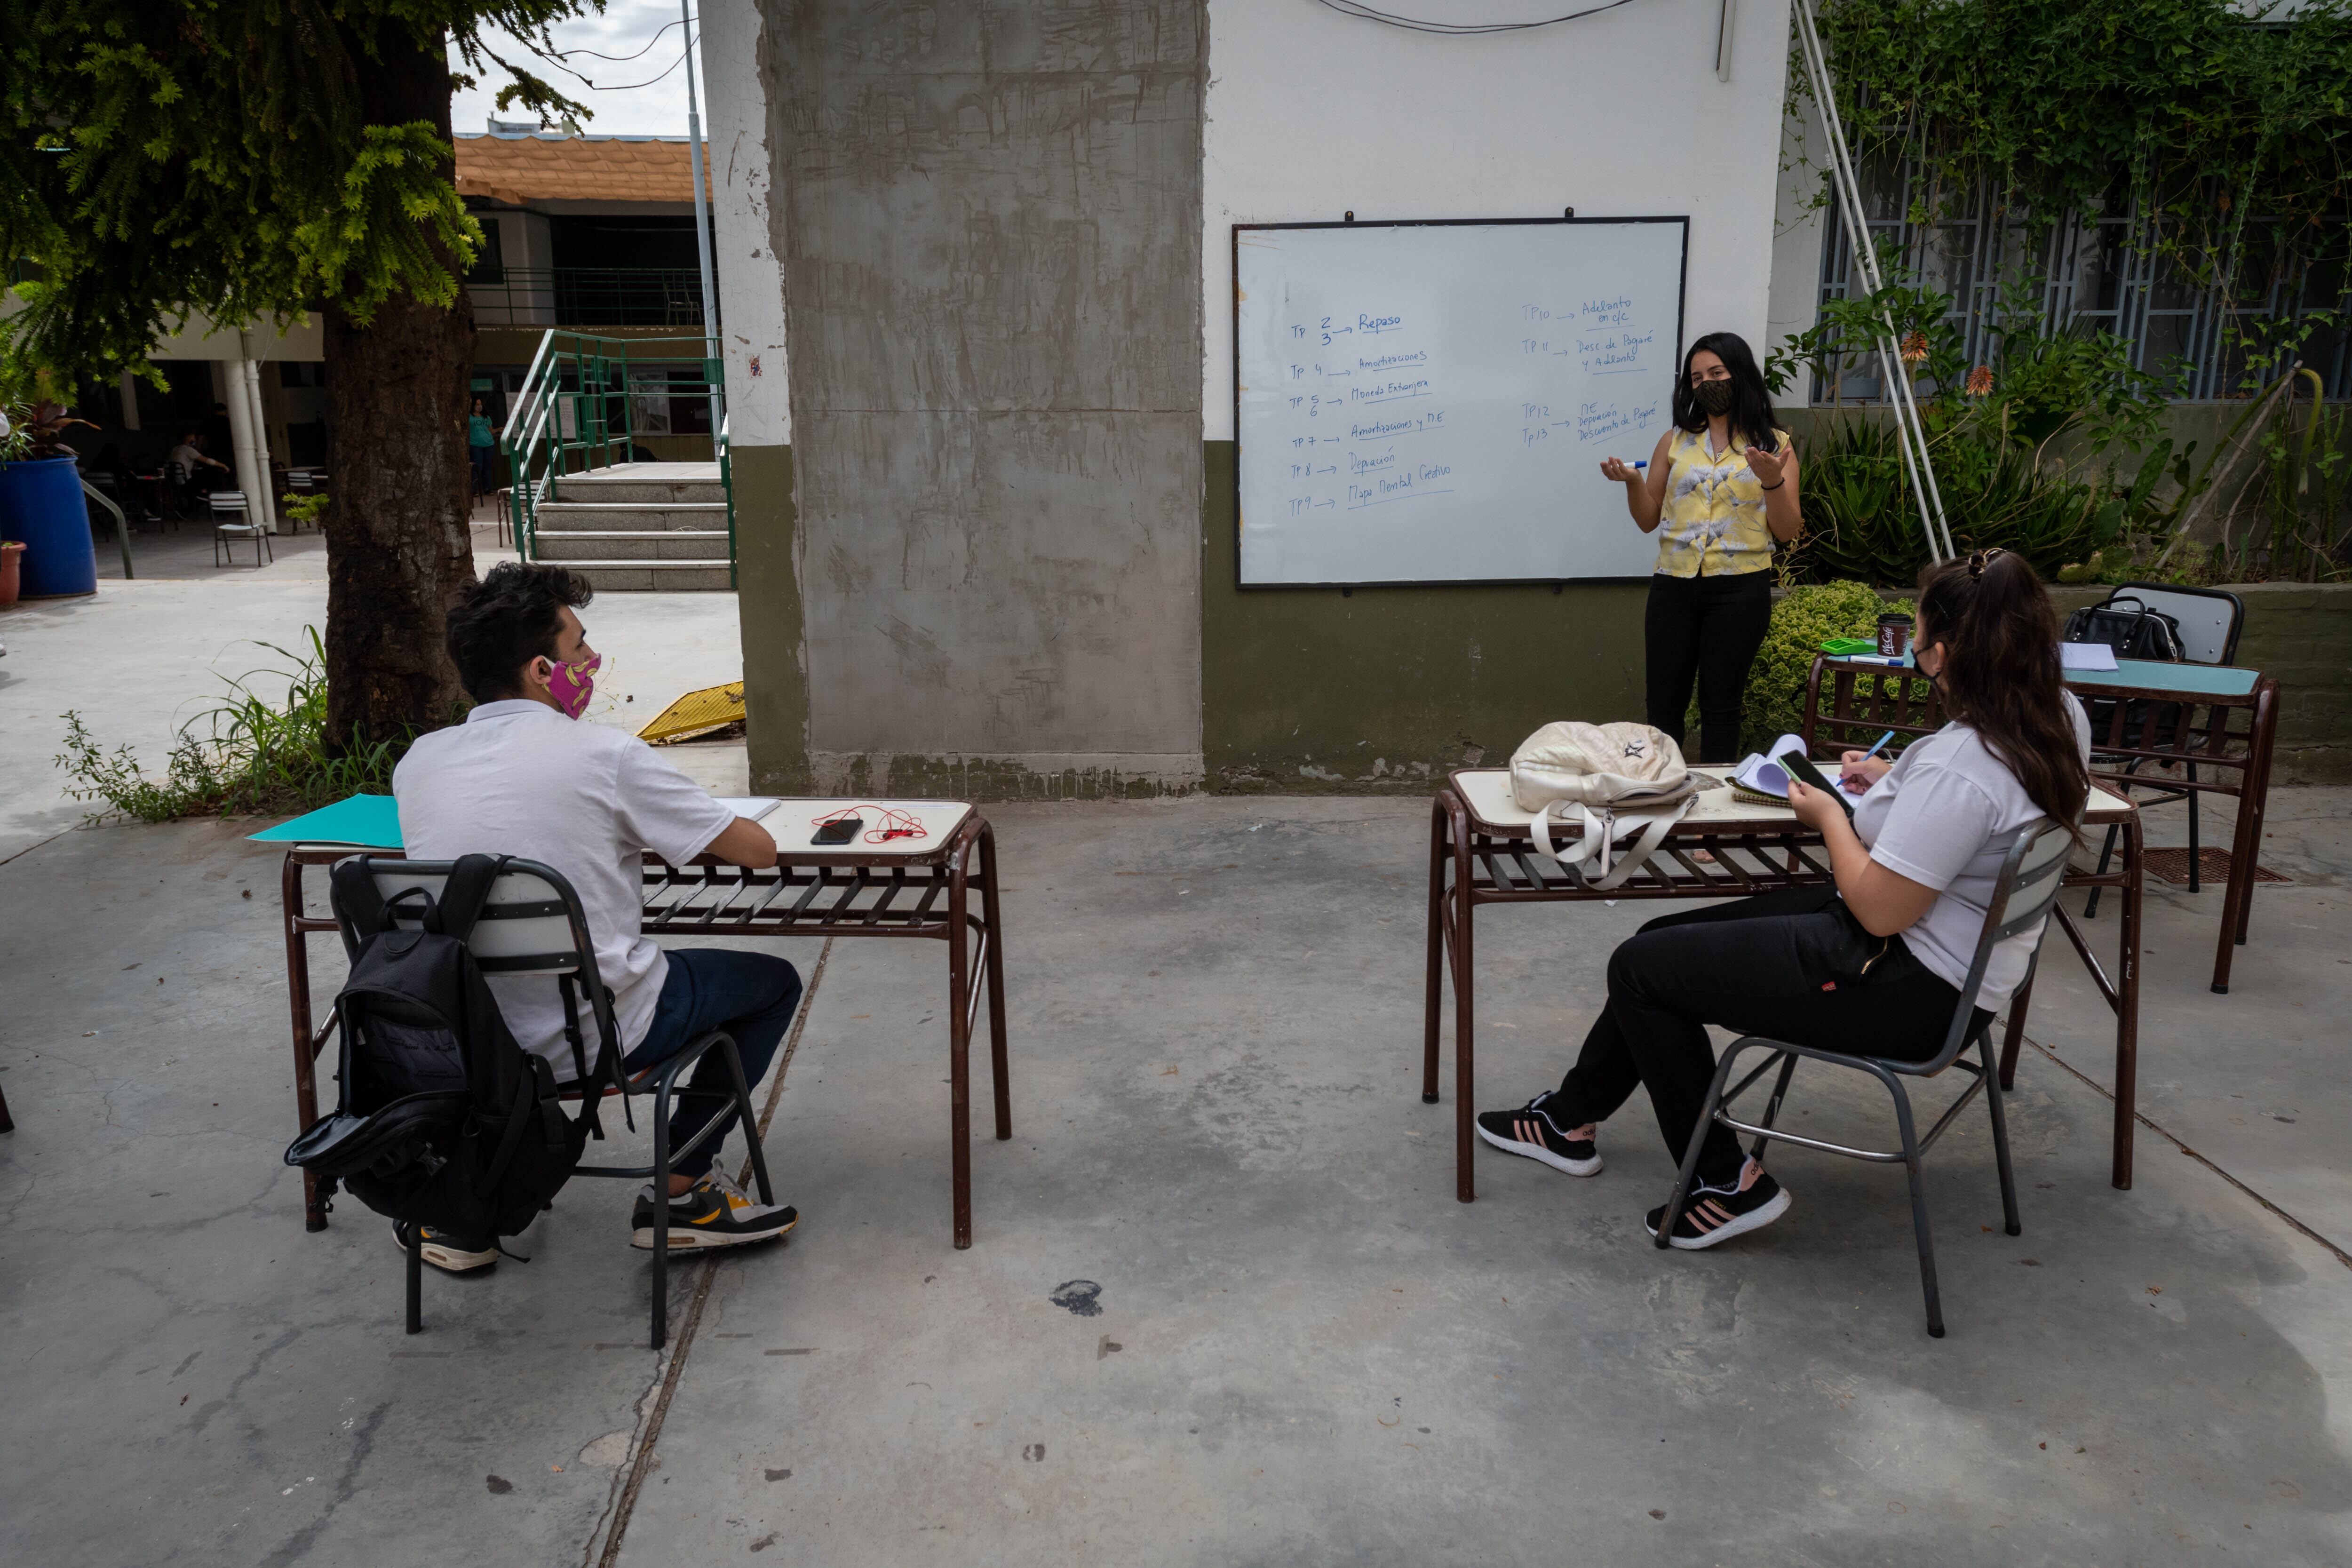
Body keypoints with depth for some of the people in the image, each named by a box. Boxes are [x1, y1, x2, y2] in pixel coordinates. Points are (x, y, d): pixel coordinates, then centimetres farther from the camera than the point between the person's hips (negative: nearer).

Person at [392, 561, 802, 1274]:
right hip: (592, 1038, -5)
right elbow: (758, 849, -7)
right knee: (773, 981, 15)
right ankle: (680, 1190, 13)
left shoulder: (417, 762, 0)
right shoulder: (605, 755, -15)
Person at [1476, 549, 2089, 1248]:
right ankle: (1571, 1119, 29)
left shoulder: (1962, 764, -31)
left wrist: (1831, 818, -11)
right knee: (1663, 938, 15)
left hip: (1910, 989, -11)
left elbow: (1881, 909, -27)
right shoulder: (2059, 717, 0)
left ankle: (1727, 1184, 12)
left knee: (1640, 970, -1)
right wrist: (1894, 784, 8)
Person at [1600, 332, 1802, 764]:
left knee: (1720, 705, 5)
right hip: (1674, 587, 2)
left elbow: (1787, 533, -2)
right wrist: (1632, 481, -9)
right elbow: (1649, 521, 9)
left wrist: (1773, 481, -18)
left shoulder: (1774, 445, 3)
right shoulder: (1675, 441, 9)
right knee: (1663, 704, 5)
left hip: (1740, 588, -2)